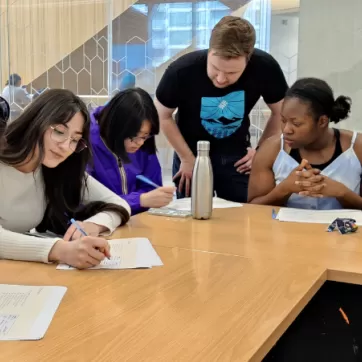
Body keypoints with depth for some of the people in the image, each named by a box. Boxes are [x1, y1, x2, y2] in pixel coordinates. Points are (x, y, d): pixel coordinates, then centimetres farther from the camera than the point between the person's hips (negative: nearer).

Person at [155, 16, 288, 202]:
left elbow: (280, 112, -5)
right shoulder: (181, 71, -28)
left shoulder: (264, 67, -24)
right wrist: (187, 159, -8)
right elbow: (163, 116, -10)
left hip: (236, 154, 1)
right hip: (192, 153, -1)